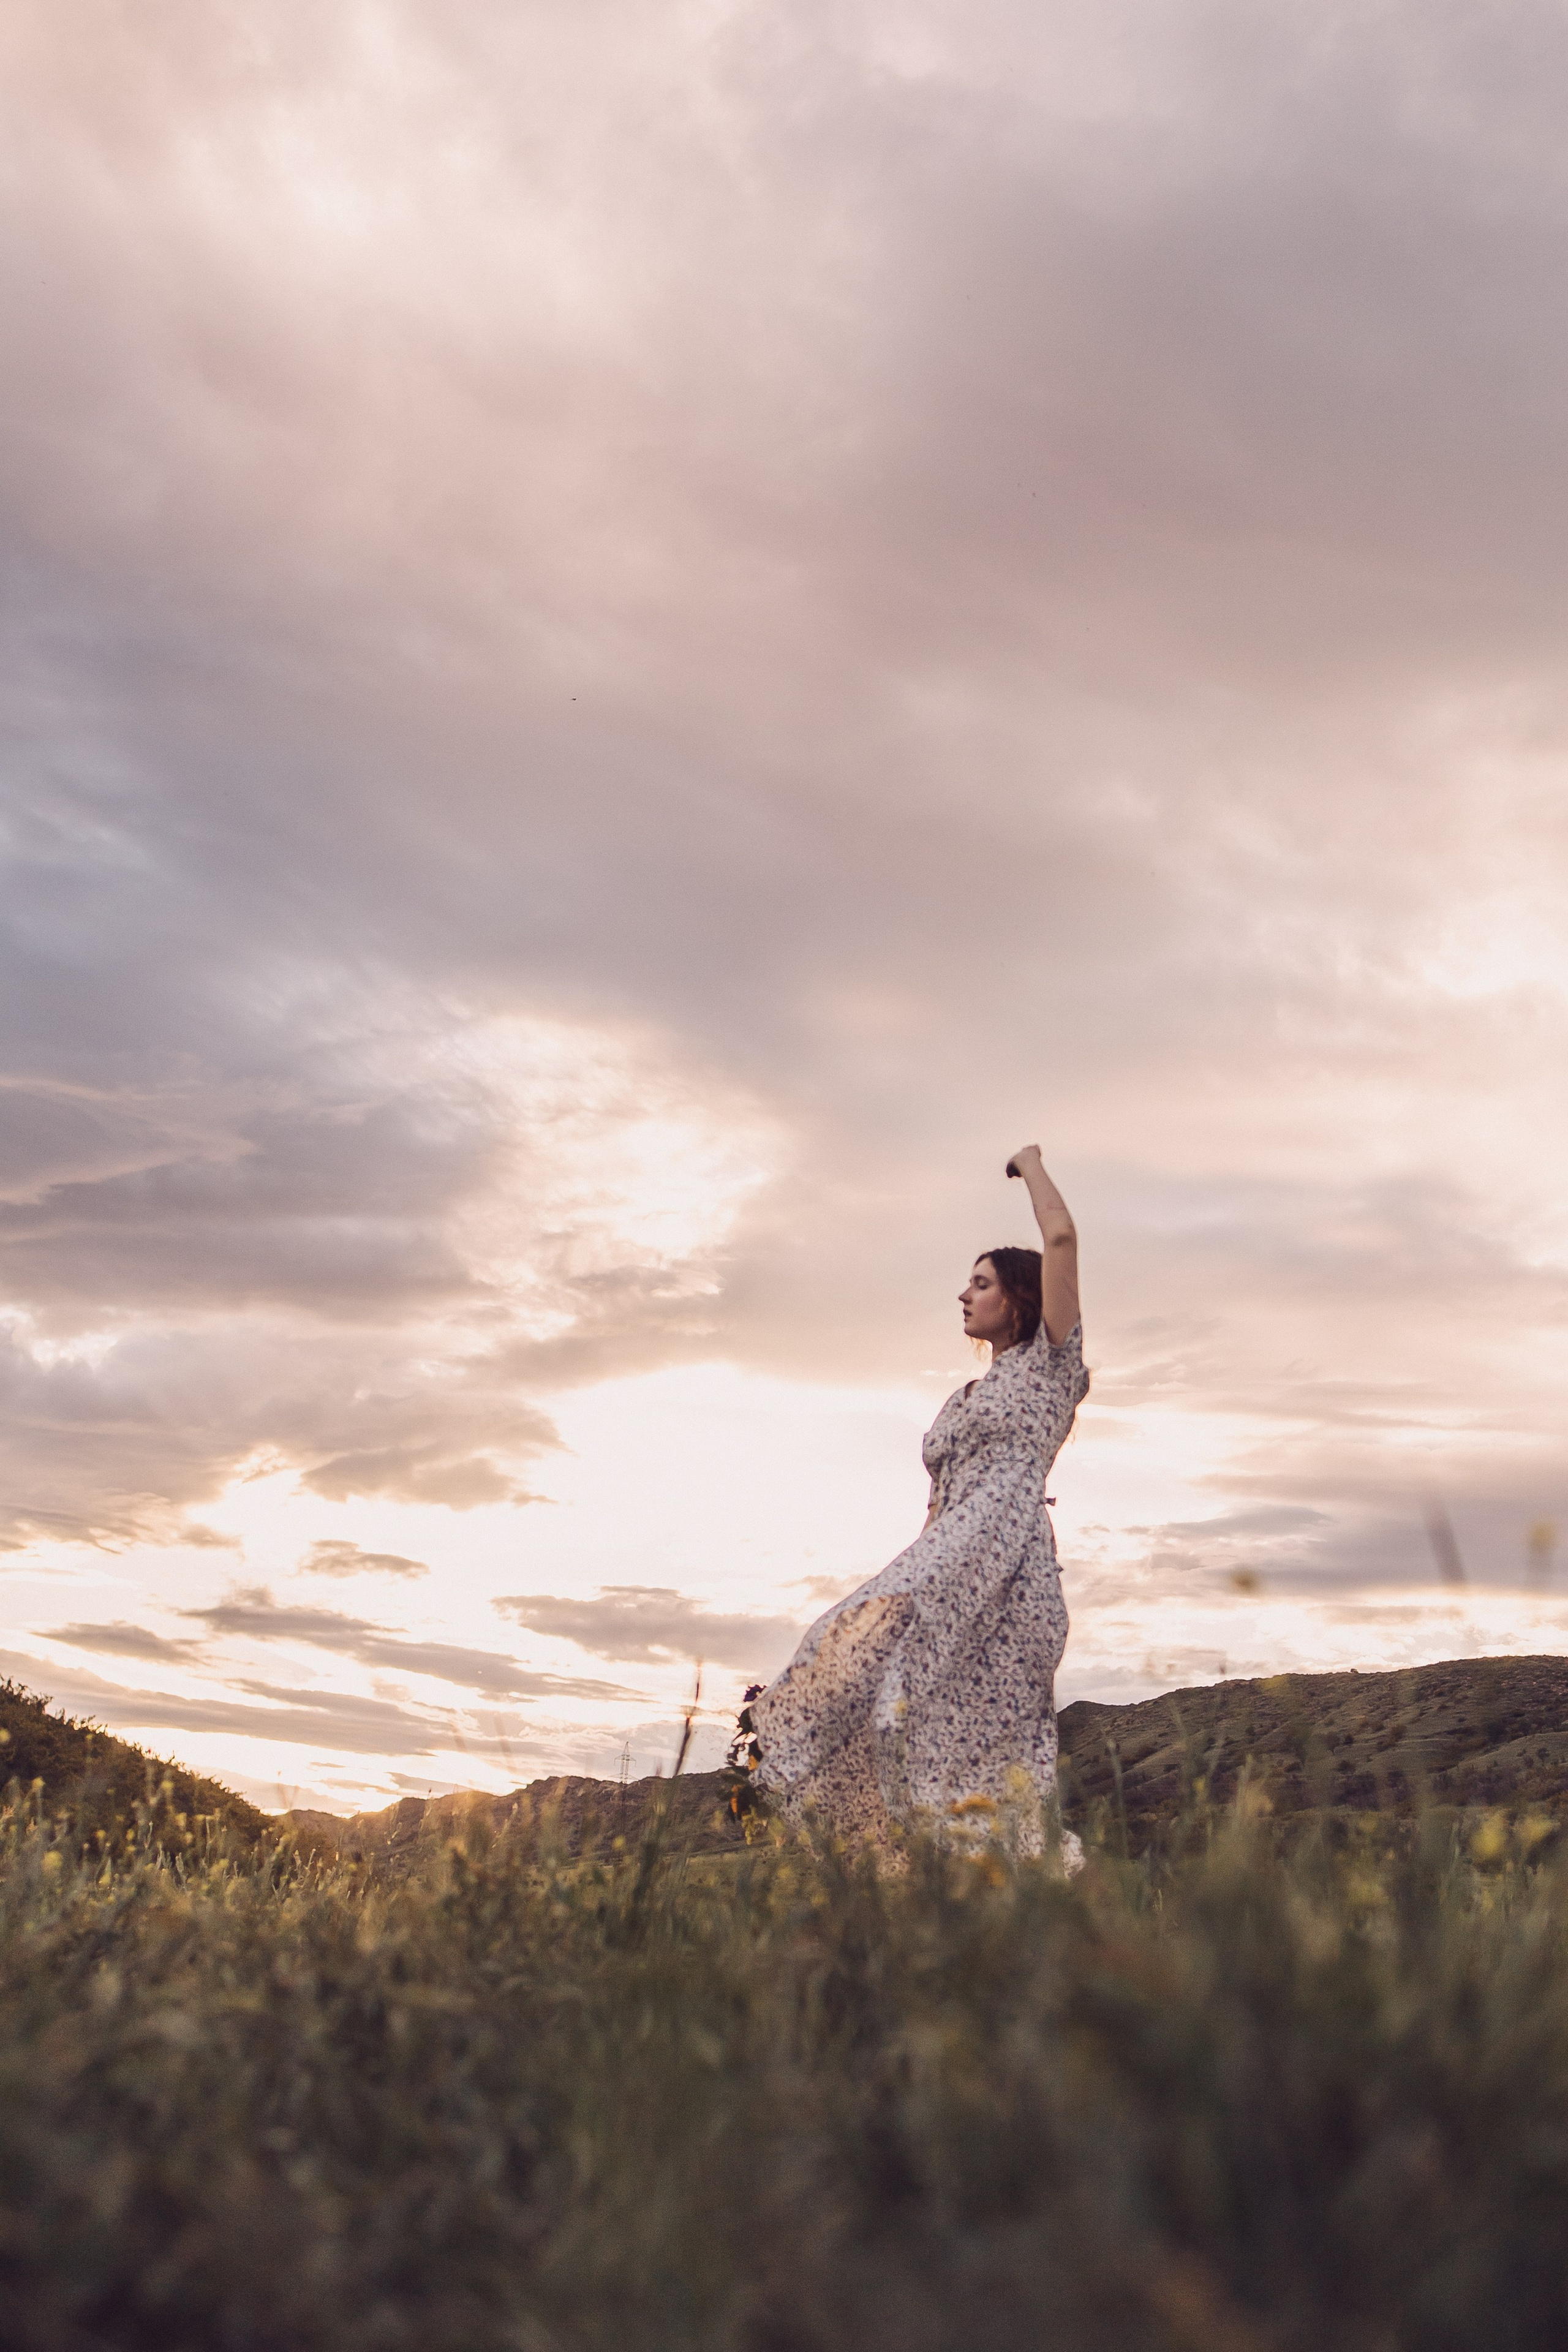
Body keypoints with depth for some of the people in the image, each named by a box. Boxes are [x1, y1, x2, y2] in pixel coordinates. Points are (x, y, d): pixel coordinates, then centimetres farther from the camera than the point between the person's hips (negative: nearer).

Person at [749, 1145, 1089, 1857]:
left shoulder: (1050, 1361, 7)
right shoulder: (964, 1399, 28)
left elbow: (1061, 1237, -5)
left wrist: (1030, 1163, 10)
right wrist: (910, 1571, 15)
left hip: (1003, 1559, -8)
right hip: (946, 1566, 8)